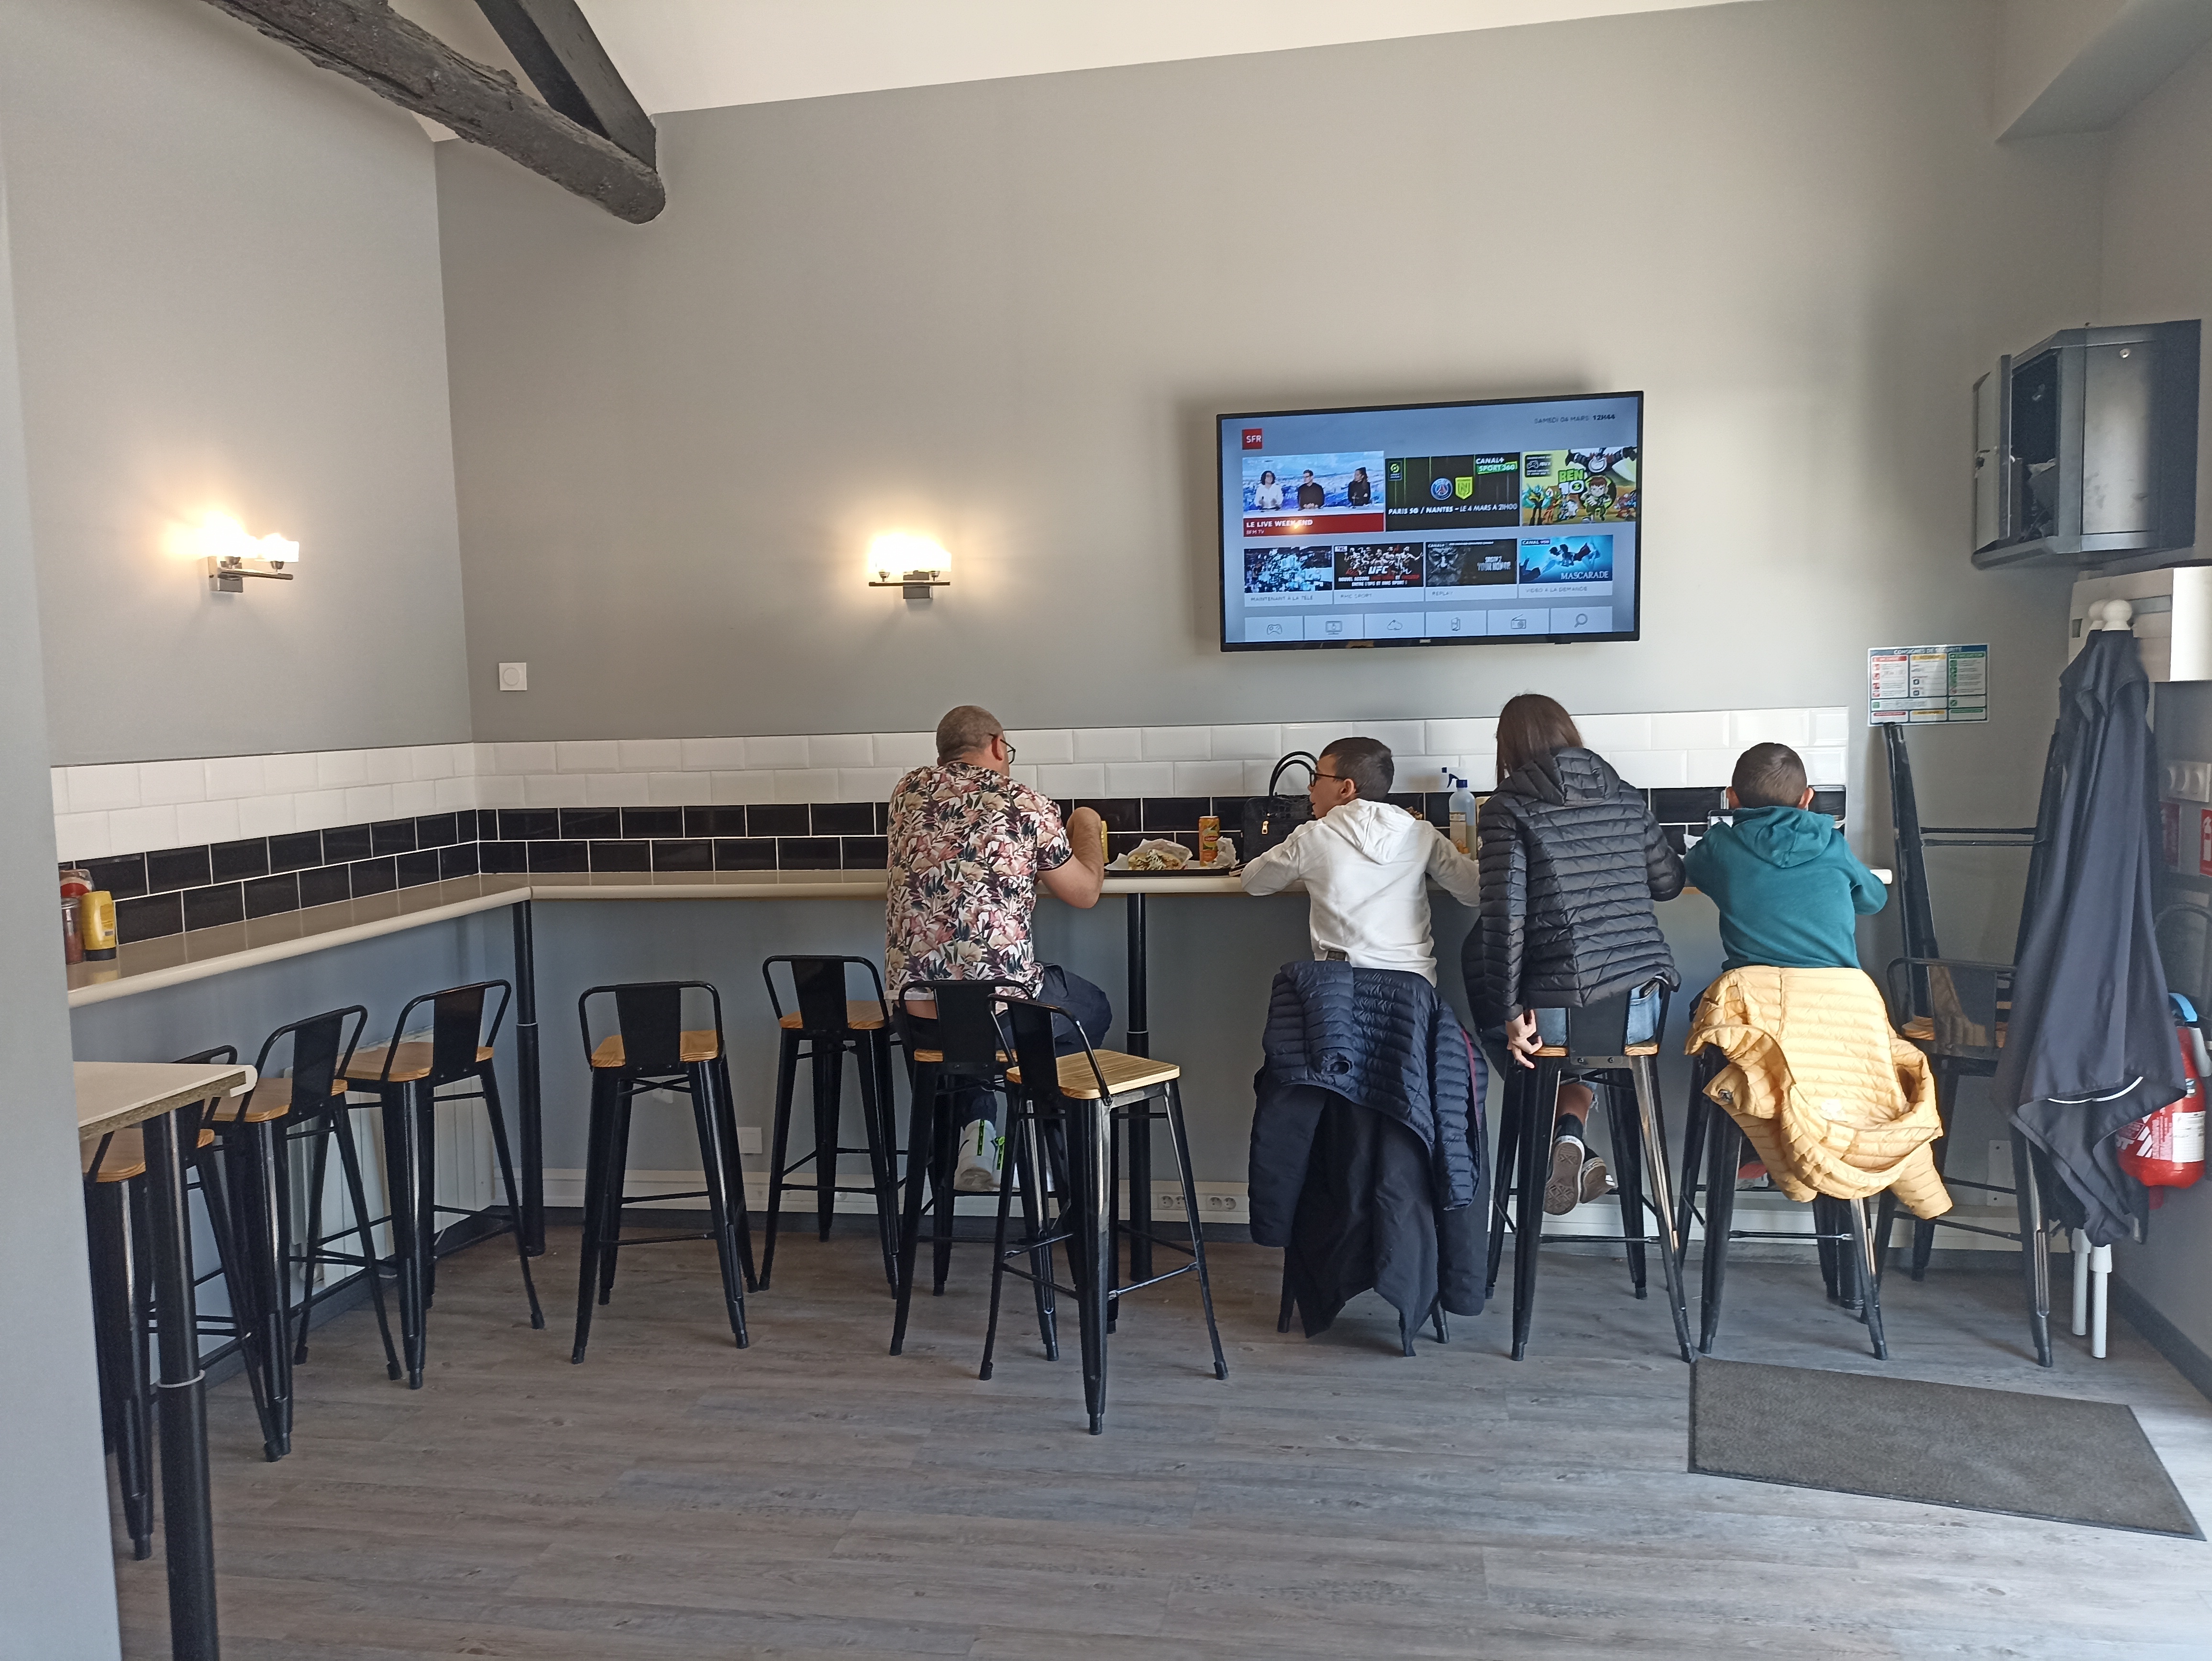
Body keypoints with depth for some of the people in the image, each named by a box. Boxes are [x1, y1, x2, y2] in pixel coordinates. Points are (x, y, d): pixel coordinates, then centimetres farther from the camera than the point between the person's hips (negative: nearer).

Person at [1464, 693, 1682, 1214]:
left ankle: (1566, 1142, 8)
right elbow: (1668, 883, 21)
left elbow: (1506, 913, -12)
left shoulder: (1507, 809, -3)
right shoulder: (1624, 798, 10)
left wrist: (1512, 1012, -8)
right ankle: (1570, 1128, 7)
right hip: (1640, 1007, 5)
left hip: (1555, 1013, -4)